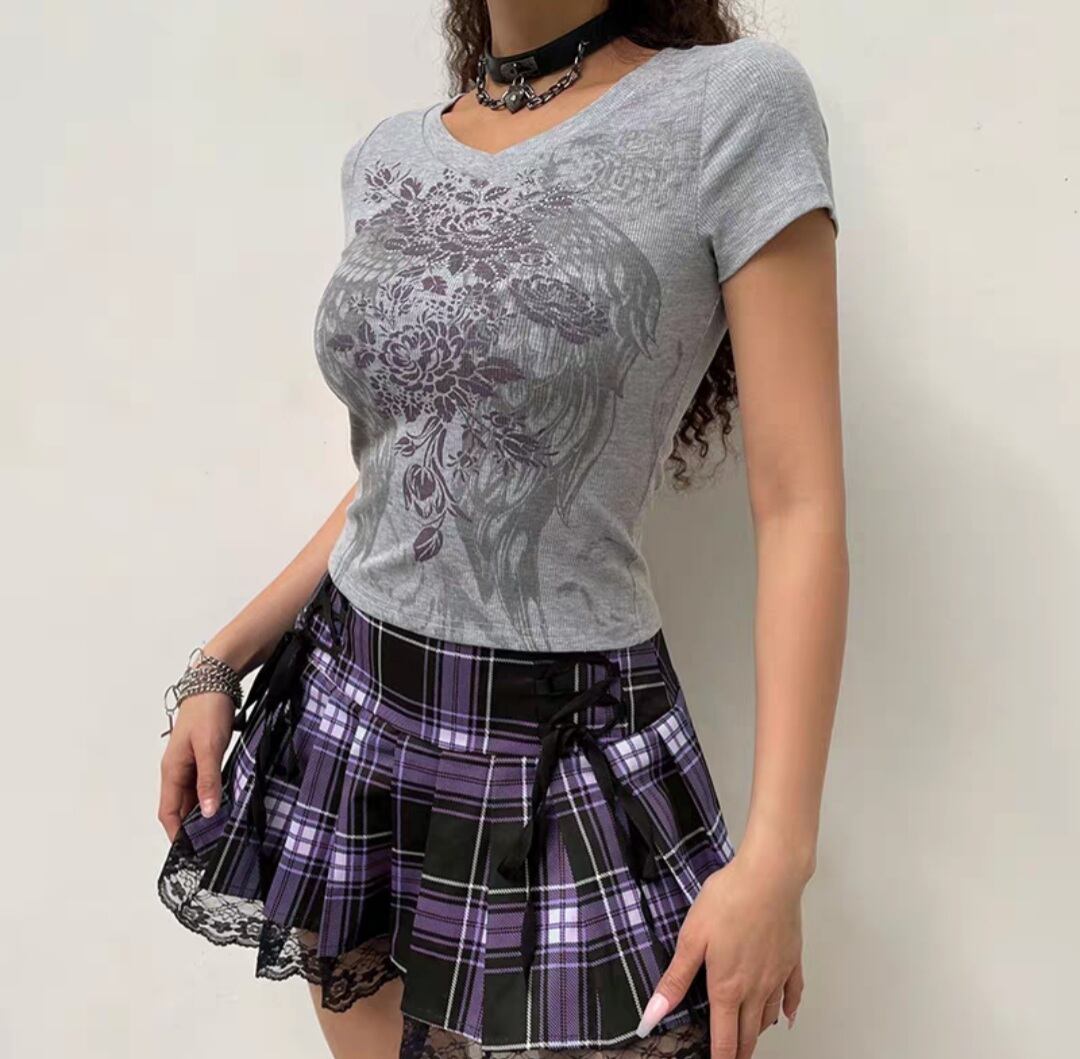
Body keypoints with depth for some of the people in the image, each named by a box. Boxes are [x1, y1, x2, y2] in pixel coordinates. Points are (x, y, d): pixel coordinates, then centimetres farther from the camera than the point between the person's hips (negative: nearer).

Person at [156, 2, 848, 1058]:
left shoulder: (735, 103, -9)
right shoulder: (387, 157, 7)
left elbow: (799, 509, -13)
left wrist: (775, 857, -17)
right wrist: (220, 665, 10)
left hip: (563, 746, -4)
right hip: (343, 711, 5)